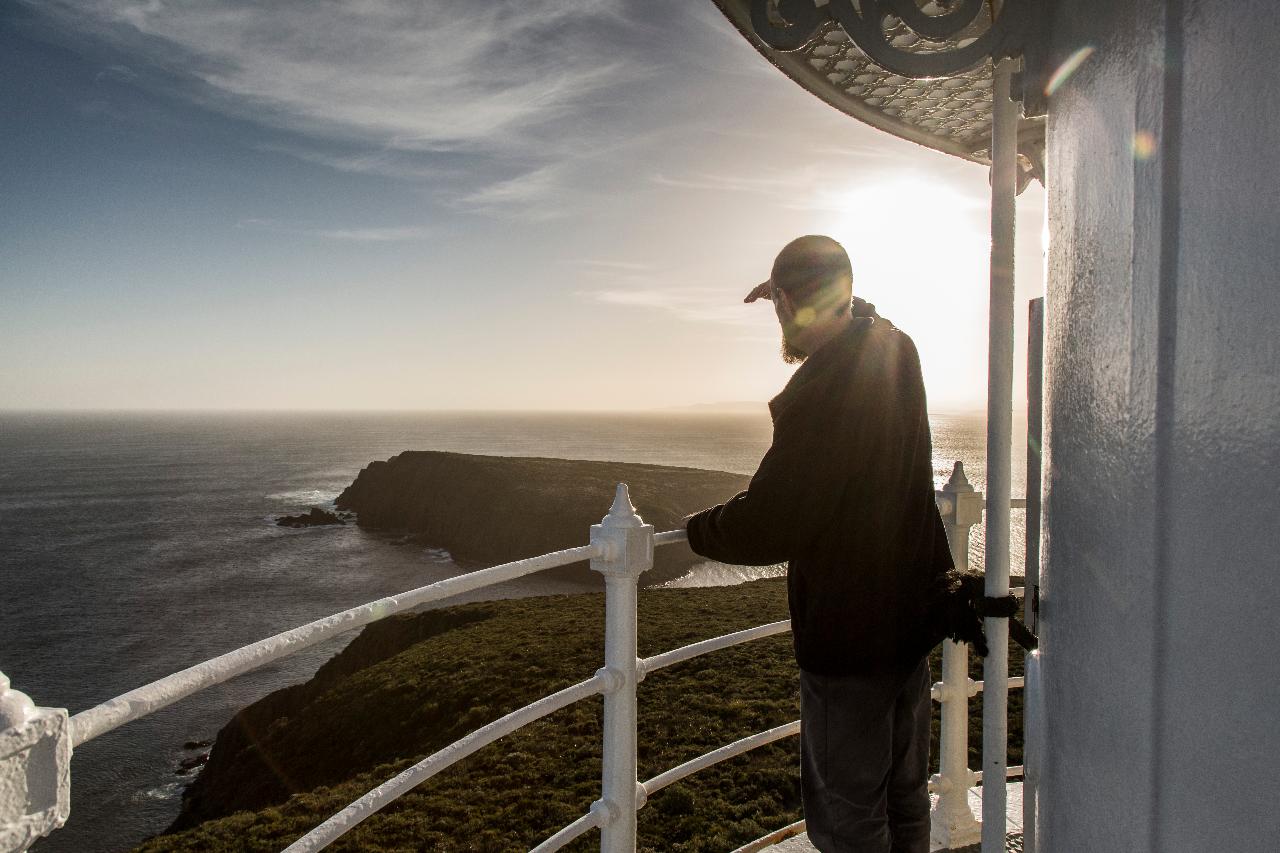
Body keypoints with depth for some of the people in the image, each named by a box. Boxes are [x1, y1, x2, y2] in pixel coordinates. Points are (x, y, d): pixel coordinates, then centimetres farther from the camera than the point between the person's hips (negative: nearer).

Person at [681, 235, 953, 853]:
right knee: (904, 795, 23)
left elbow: (765, 528, -22)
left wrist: (697, 528, -6)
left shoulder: (821, 393, -26)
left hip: (849, 635, -9)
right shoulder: (896, 350, -1)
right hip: (912, 614, 9)